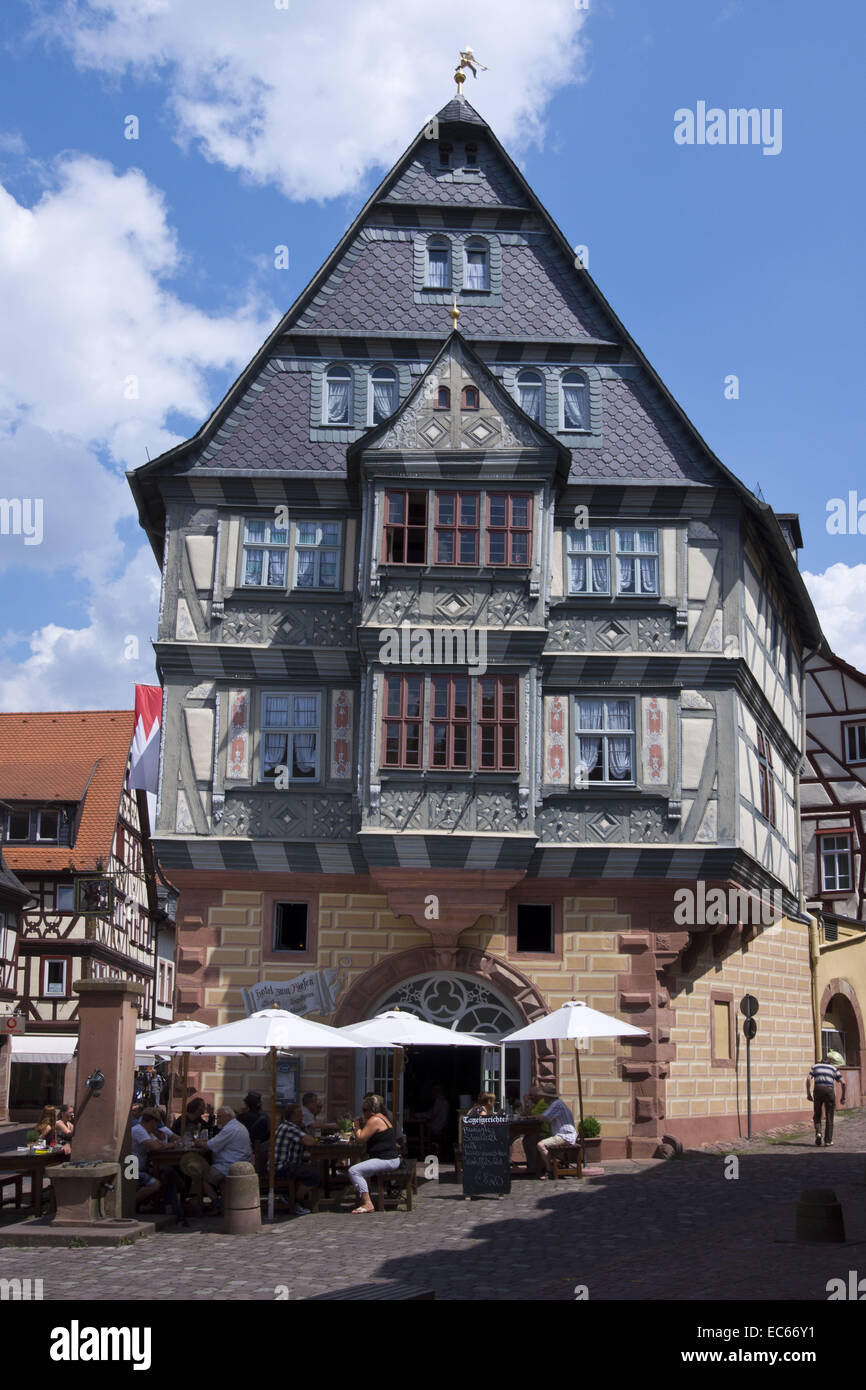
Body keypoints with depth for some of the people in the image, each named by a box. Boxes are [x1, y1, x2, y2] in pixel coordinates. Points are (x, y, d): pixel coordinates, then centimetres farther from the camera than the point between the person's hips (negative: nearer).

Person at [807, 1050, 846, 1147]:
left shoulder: (815, 1066, 18)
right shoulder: (834, 1068, 17)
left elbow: (808, 1079, 1)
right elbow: (843, 1082, 4)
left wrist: (808, 1094, 2)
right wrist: (843, 1097, 10)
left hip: (818, 1091, 0)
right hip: (830, 1091, 0)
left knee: (817, 1115, 17)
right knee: (829, 1117, 8)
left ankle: (818, 1132, -6)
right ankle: (828, 1141, 7)